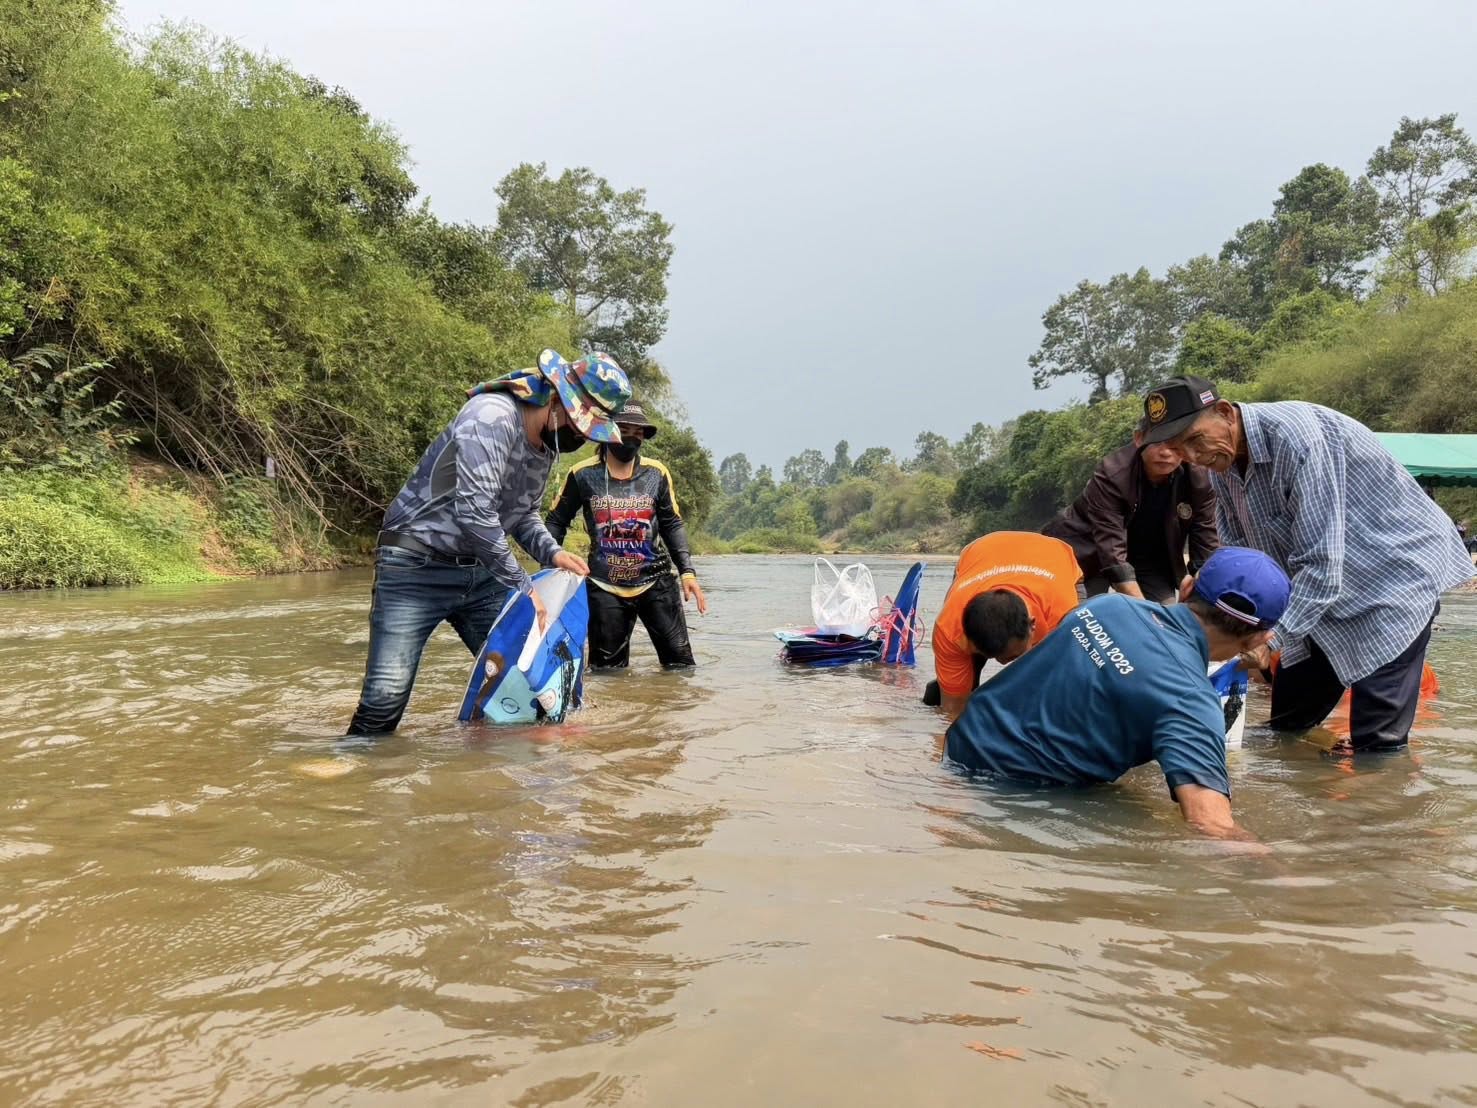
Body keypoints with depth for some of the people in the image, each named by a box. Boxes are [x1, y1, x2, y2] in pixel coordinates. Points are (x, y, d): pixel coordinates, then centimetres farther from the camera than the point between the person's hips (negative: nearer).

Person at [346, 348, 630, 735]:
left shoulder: (545, 443, 7)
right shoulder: (493, 417, -21)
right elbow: (473, 513, -28)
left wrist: (552, 552, -2)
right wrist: (523, 587, -21)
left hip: (479, 573, 8)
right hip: (417, 570, -8)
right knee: (386, 696, -13)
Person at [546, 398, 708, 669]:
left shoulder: (657, 474, 3)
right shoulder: (582, 475, -3)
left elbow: (672, 525, 10)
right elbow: (556, 522, 7)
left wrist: (688, 572, 1)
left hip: (656, 581, 1)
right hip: (605, 588, -1)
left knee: (680, 663, -2)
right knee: (607, 671, 4)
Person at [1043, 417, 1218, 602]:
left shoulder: (1198, 481, -20)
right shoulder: (1111, 475, -31)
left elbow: (1207, 548, -15)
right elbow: (1112, 553, -35)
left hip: (1148, 559, 4)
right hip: (1086, 554, -4)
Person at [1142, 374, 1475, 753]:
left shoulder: (1296, 435, -31)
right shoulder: (1222, 459, -5)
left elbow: (1322, 564, -34)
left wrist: (1269, 637, -37)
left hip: (1396, 569, -8)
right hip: (1322, 590, 8)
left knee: (1375, 746, -10)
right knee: (1286, 726, 12)